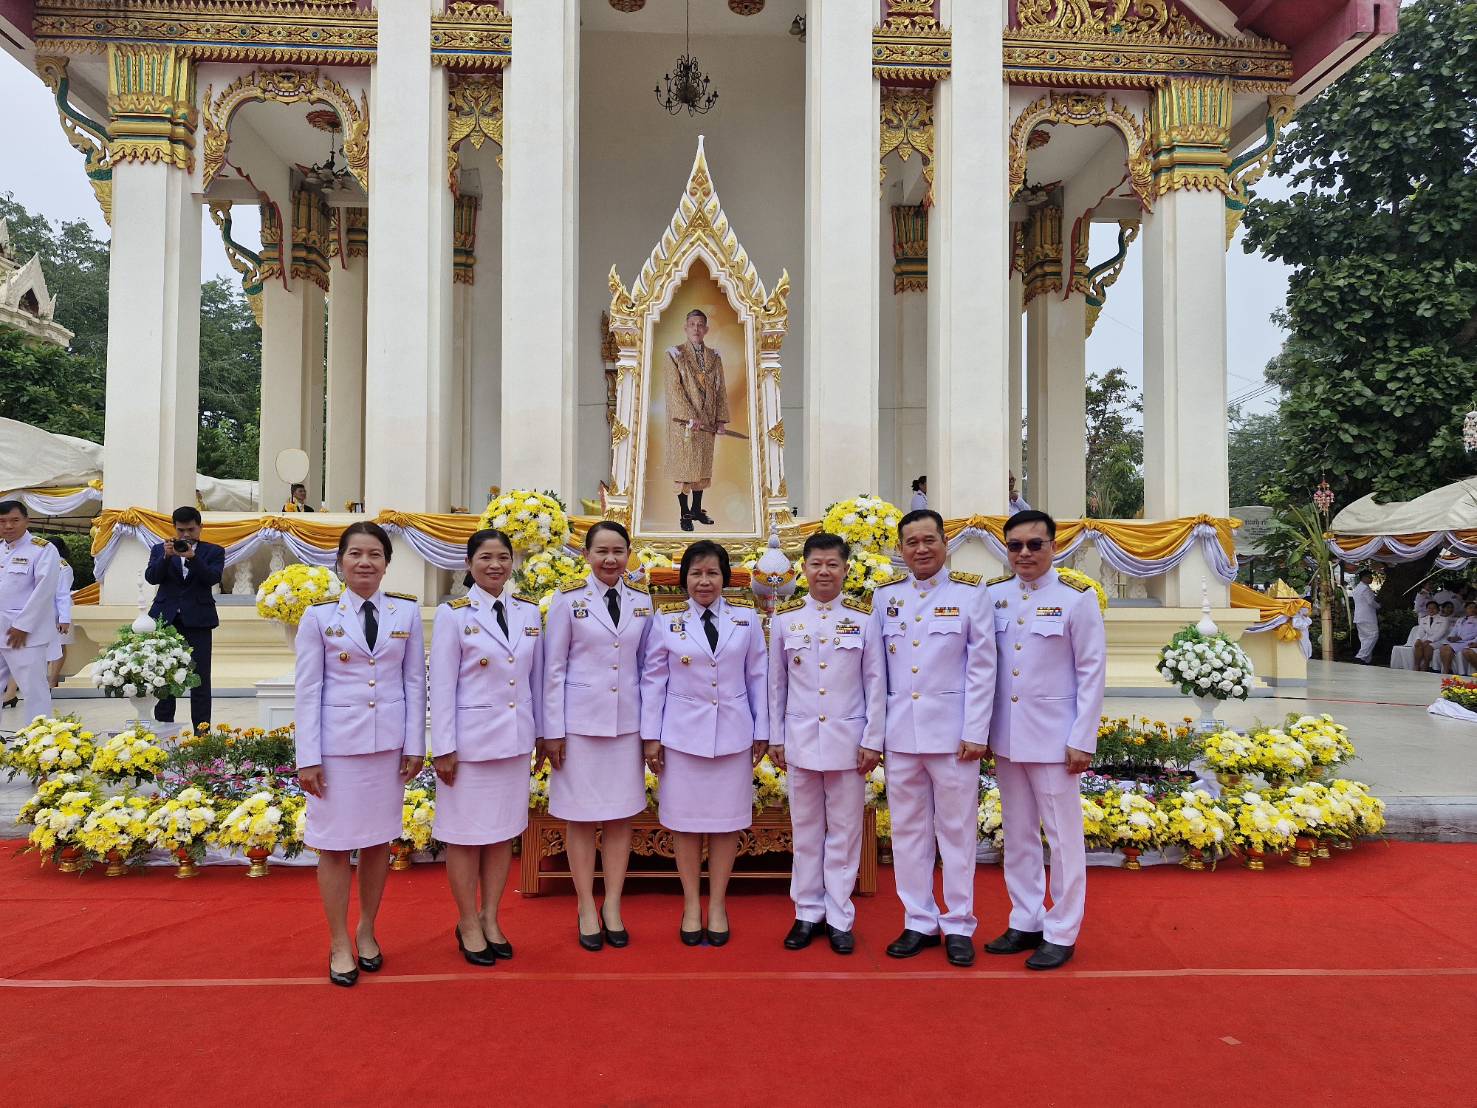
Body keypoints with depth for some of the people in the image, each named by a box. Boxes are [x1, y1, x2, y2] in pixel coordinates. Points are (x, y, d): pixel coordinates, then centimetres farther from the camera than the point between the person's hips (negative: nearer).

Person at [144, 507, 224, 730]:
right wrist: (166, 556, -15)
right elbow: (151, 577, 0)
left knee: (200, 678, -2)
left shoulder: (213, 551, 7)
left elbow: (213, 578, -8)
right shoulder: (160, 549, 12)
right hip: (166, 618, 2)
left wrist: (192, 557, -19)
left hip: (198, 620, -2)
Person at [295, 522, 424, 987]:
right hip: (337, 741, -2)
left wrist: (415, 744, 2)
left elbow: (415, 682, 5)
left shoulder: (407, 611, 2)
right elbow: (308, 689, -2)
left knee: (379, 839, 11)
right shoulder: (319, 615, -2)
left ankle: (366, 932, 30)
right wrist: (308, 757, -5)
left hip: (389, 741, 2)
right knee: (336, 844, 5)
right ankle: (339, 944, 21)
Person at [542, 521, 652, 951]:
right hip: (580, 721, -3)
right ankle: (587, 909, 18)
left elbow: (647, 664, 10)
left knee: (621, 815, 8)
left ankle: (613, 907, 20)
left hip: (627, 722, 3)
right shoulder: (568, 600, -3)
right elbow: (554, 668, -3)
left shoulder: (641, 600, 5)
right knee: (581, 817, 5)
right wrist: (552, 730, -5)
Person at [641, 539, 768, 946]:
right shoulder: (667, 620, 0)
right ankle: (691, 903, 22)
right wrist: (650, 736, 0)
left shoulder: (746, 618, 2)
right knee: (686, 821, 7)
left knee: (726, 820, 7)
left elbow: (757, 677, 5)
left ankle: (717, 903, 22)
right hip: (682, 734, 0)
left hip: (733, 734, 1)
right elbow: (653, 679, 2)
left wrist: (762, 731, 4)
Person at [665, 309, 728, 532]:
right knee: (684, 466, 0)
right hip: (683, 422, -4)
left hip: (707, 422, 4)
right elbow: (674, 390, -10)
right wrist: (691, 417, -18)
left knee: (703, 465, 10)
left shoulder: (714, 357, 9)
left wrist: (721, 418, 0)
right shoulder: (675, 355, -3)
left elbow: (721, 390, 9)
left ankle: (697, 509, 22)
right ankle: (685, 514, 8)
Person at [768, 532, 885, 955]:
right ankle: (807, 913, 22)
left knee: (844, 830, 6)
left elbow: (875, 682, -1)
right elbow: (776, 683, 7)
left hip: (848, 739, -1)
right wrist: (776, 738, 7)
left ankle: (839, 917, 17)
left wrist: (872, 740, -4)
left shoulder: (863, 616, -2)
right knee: (805, 829, 10)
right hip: (800, 739, 1)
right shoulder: (784, 617, 2)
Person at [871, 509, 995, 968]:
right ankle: (919, 922, 22)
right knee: (907, 830, 9)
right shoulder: (885, 596, 7)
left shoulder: (969, 594, -2)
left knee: (957, 830, 5)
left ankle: (958, 926, 18)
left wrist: (975, 733, -8)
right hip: (900, 734, 3)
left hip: (952, 732, -3)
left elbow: (982, 668, -3)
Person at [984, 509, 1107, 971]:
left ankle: (1061, 933, 17)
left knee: (1062, 835, 4)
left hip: (1053, 737, -4)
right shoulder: (994, 596, 3)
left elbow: (1092, 672, -6)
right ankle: (1025, 922, 27)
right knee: (1017, 834, 14)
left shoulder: (1077, 598, -7)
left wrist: (1082, 741, -9)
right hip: (1007, 736, 4)